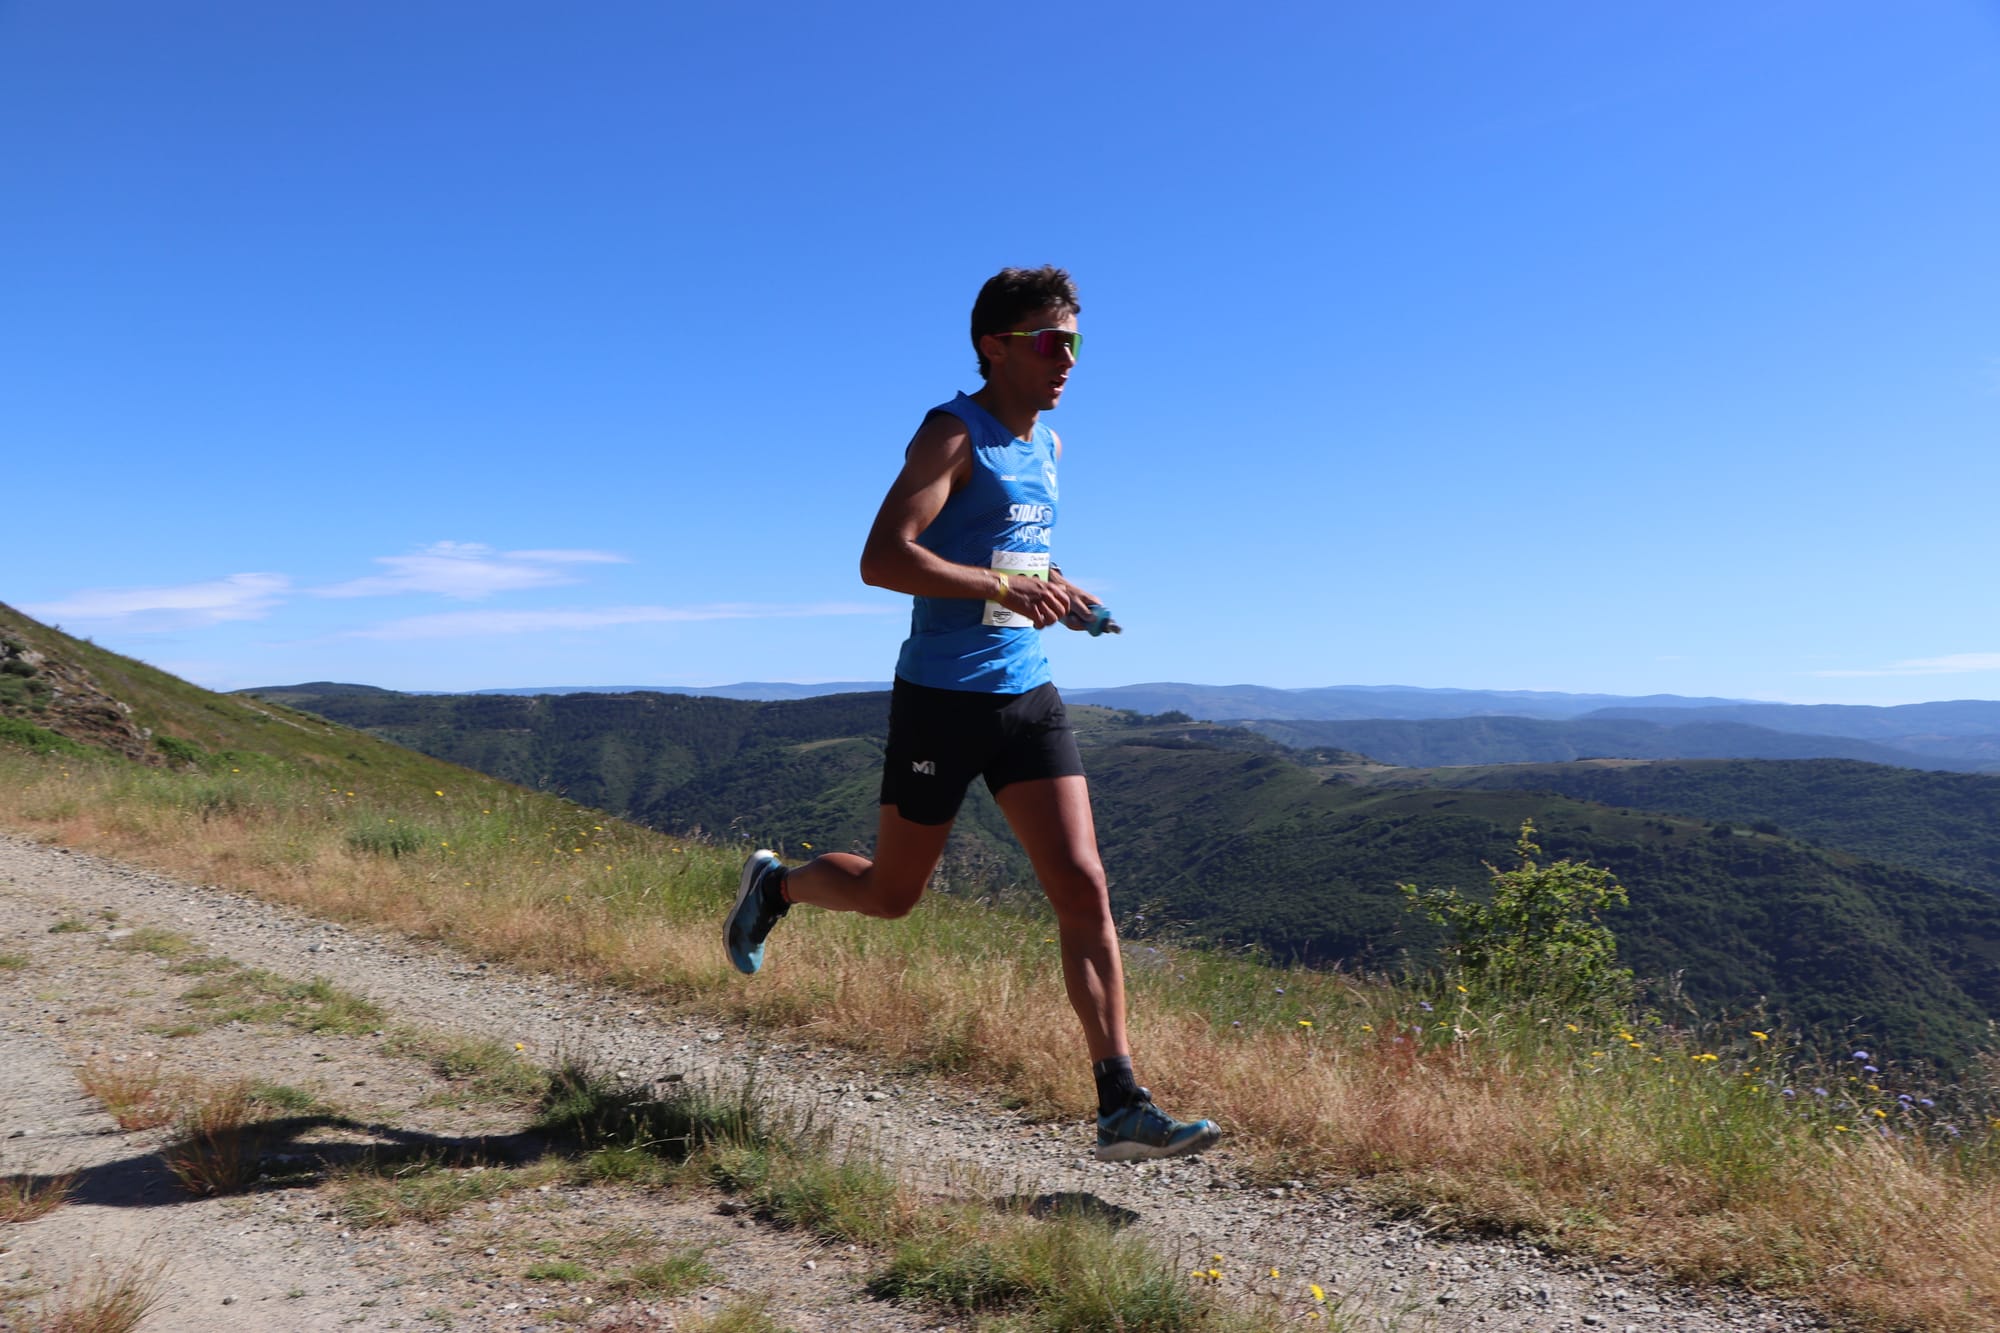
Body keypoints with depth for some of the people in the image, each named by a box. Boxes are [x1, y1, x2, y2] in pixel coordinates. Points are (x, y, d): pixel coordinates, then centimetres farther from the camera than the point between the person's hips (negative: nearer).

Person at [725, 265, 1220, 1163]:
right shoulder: (954, 434, -10)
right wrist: (1005, 587, -28)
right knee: (891, 893, 9)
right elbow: (882, 559, -22)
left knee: (1085, 889, -5)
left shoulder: (1046, 447, 15)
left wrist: (1058, 592, 11)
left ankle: (1121, 1108, -2)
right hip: (942, 696, -6)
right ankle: (773, 885, 41)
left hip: (1028, 695, 6)